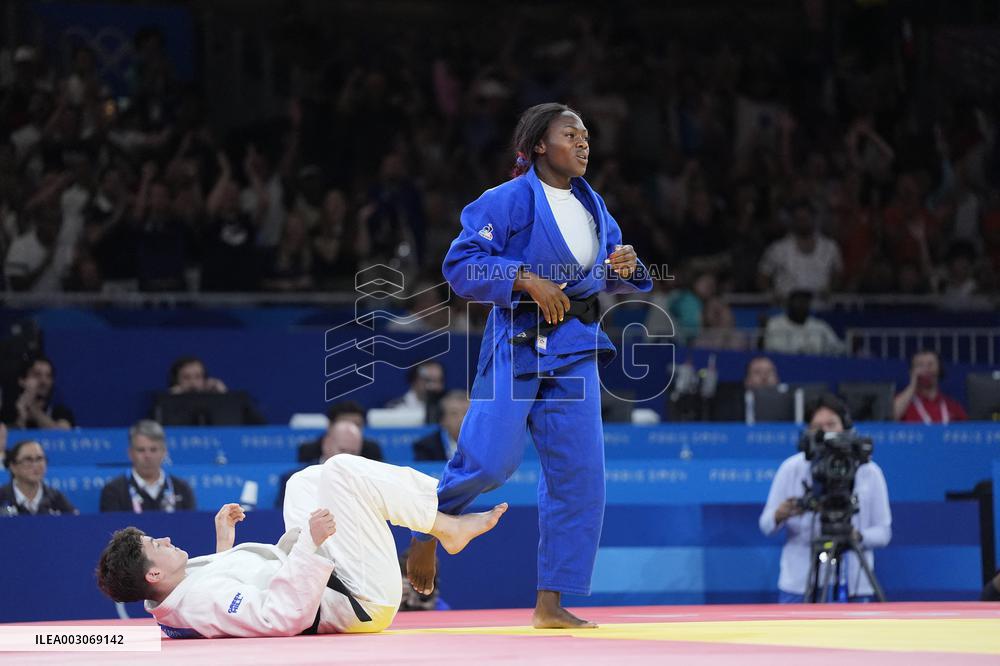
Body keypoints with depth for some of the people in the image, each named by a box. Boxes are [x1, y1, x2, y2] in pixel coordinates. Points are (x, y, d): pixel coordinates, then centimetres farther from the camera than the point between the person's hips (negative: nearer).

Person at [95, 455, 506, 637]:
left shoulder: (170, 607, -3)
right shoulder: (203, 601, -34)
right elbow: (285, 615, -41)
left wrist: (224, 544, 15)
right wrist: (311, 542, -40)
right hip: (364, 602, -10)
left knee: (306, 483, 21)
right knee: (341, 472, -15)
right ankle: (446, 525, 5)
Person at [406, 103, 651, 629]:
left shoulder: (591, 205, 12)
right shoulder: (509, 201, -8)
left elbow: (610, 277, 21)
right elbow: (461, 264, -11)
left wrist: (624, 267, -2)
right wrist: (526, 280, -20)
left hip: (574, 348, 6)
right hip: (516, 342, -6)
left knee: (578, 471, 0)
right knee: (489, 461, -15)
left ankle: (550, 603, 5)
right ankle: (427, 531, 16)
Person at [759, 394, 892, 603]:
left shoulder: (869, 472, 2)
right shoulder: (792, 468, 2)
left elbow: (883, 532, 3)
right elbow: (766, 525, 2)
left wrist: (858, 536, -19)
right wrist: (780, 515, -22)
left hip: (853, 587, 0)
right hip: (799, 585, 0)